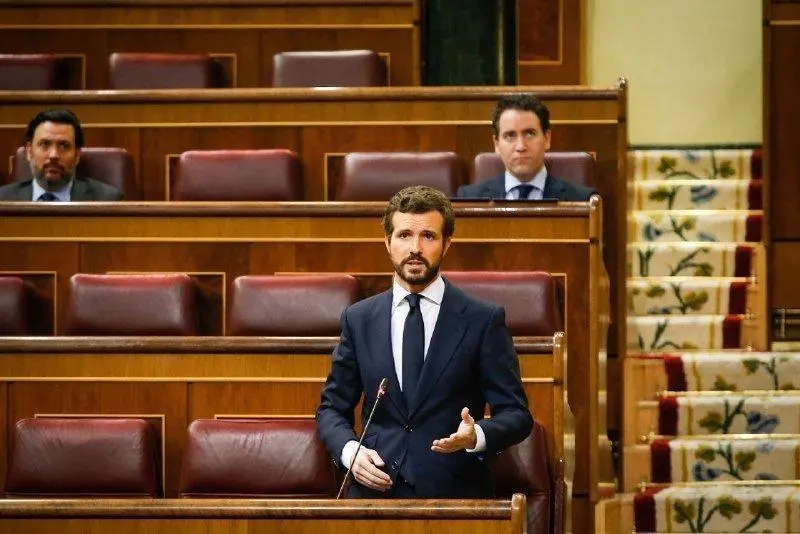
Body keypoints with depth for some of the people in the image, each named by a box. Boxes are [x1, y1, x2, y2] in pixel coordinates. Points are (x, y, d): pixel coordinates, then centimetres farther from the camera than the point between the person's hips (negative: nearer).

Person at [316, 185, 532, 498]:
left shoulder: (484, 320, 5)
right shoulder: (358, 319, 13)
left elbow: (516, 414, 4)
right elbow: (332, 408, 19)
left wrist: (476, 436, -17)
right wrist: (349, 450, -2)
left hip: (454, 495, -1)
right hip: (375, 489, 1)